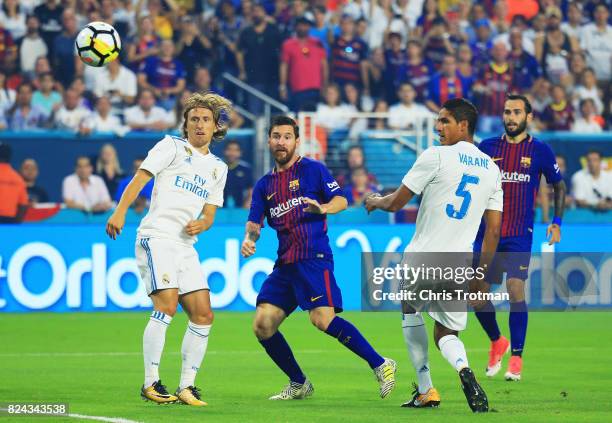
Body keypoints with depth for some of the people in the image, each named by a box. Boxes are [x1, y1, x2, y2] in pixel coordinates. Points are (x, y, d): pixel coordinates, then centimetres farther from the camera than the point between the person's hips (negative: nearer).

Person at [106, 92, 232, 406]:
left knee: (203, 315, 0)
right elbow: (139, 178, -7)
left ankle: (186, 386, 7)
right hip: (156, 238, -7)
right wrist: (120, 212, -22)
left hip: (186, 246, 7)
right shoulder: (172, 147, 3)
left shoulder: (218, 168, 20)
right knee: (166, 307, -20)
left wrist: (201, 224, -4)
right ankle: (150, 383, -16)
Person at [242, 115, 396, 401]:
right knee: (262, 325, -2)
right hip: (285, 264, 7)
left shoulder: (312, 170, 4)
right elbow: (255, 221, 13)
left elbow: (341, 200, -3)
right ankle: (299, 384, 13)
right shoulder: (264, 185, 19)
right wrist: (249, 238, -10)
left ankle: (381, 365, -17)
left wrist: (322, 208, -25)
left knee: (322, 318, -24)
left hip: (314, 257, -7)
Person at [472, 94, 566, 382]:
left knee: (516, 290, -14)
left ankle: (516, 358, -5)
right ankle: (497, 343, 28)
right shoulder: (486, 147, 5)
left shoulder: (540, 151, 1)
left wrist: (557, 223, 3)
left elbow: (559, 186, 11)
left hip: (519, 234, -3)